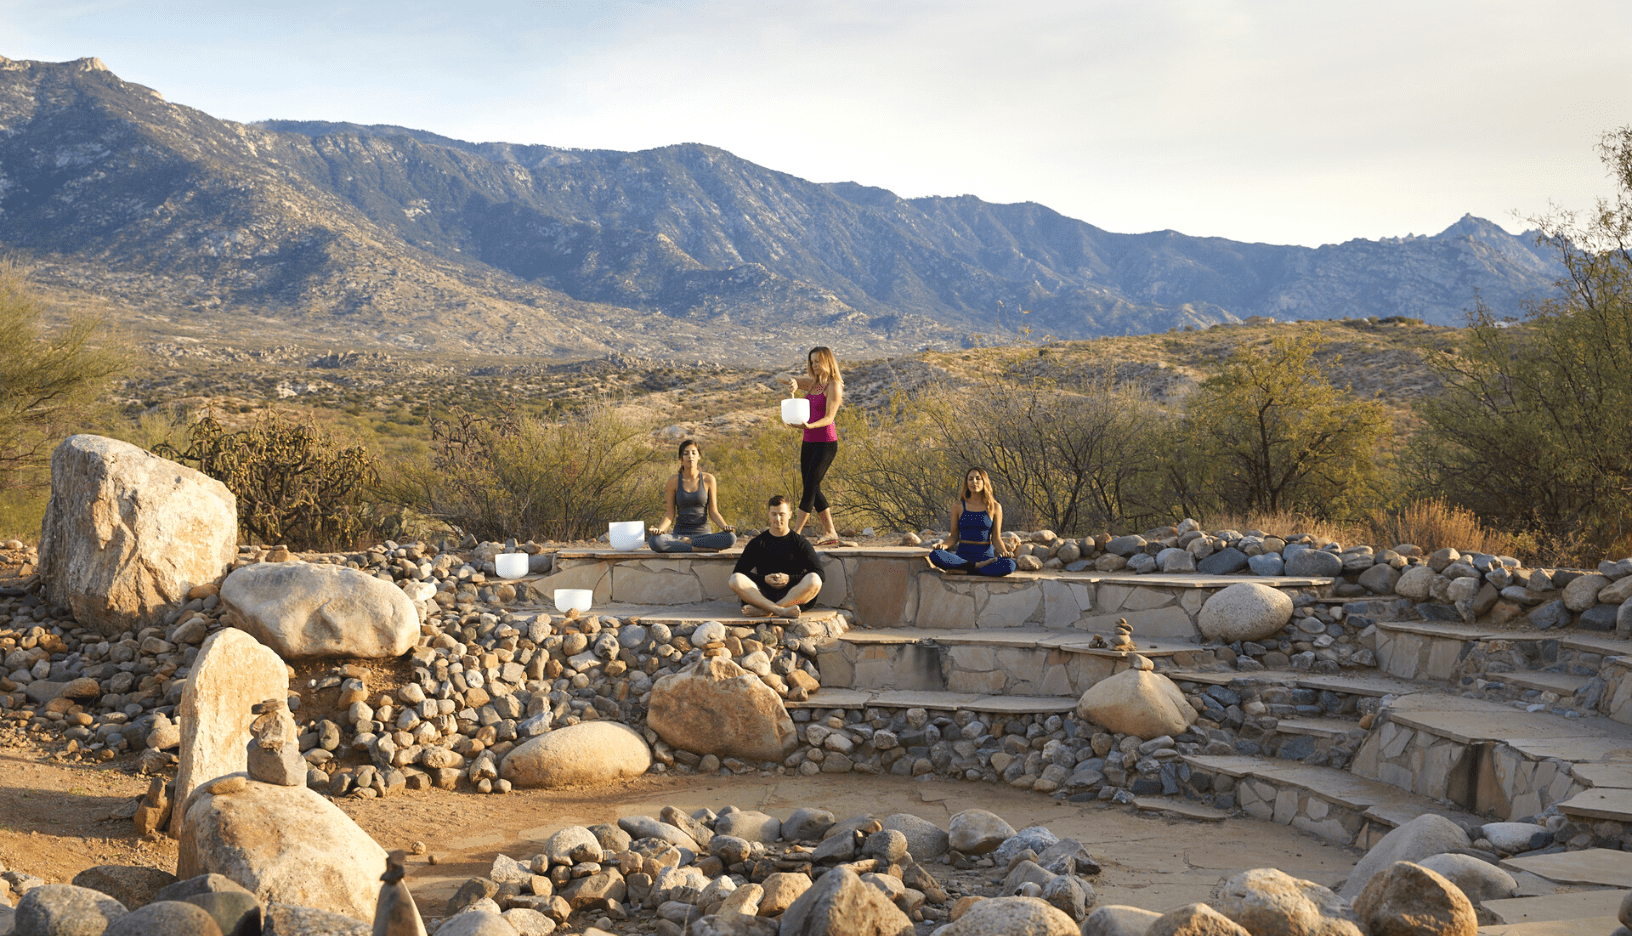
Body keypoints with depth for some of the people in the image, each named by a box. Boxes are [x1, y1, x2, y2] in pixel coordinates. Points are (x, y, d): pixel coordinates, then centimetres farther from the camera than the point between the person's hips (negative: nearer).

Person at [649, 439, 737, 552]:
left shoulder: (708, 479, 4)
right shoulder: (674, 481, 3)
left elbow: (713, 512, 4)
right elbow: (669, 514, 2)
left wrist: (725, 526, -16)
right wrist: (659, 529, -18)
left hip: (703, 533, 0)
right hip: (679, 533, 0)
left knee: (731, 538, -32)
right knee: (653, 541, -34)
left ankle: (684, 542, -19)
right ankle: (704, 549, -27)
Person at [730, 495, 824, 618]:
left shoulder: (800, 543, 11)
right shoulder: (757, 543, 15)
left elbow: (818, 573, 1)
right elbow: (739, 571, 8)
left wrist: (789, 579, -11)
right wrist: (764, 579, -8)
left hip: (793, 595, -1)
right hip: (764, 593, 1)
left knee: (814, 580, -31)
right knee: (735, 580, -25)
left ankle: (764, 610, -39)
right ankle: (781, 611, -42)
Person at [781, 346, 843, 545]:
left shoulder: (833, 386, -9)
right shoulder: (812, 383, 13)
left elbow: (829, 418, -16)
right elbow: (784, 378, 16)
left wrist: (810, 425, -34)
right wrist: (792, 381, -8)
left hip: (825, 444, -8)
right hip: (809, 442, 9)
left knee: (810, 488, -9)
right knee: (813, 490, 8)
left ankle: (795, 533, -11)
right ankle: (830, 533, 14)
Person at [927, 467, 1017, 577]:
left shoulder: (995, 507, 7)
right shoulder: (958, 507, 8)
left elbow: (996, 539, 8)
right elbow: (954, 536, 11)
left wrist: (1004, 552, -13)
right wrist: (944, 545, -11)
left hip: (985, 555, 0)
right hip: (963, 555, 0)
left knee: (1009, 565, -35)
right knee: (934, 555, -32)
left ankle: (962, 570, -27)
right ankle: (977, 566, -24)